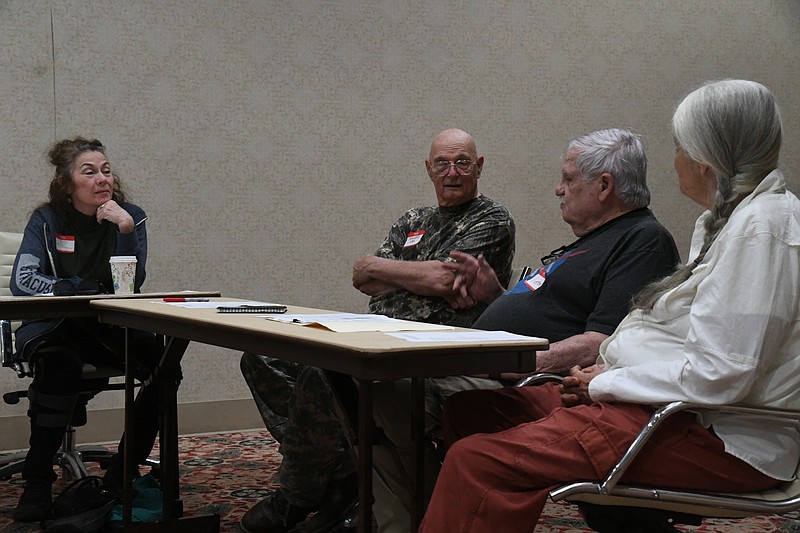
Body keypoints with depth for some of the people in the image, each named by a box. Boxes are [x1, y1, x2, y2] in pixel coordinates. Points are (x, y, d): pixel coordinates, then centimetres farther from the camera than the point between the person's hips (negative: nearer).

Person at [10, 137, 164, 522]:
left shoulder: (129, 217, 2)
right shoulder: (47, 221, -1)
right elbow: (23, 280, -14)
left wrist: (125, 230, -21)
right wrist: (84, 288, -19)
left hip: (111, 329, 2)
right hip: (52, 327, -2)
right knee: (60, 364, -37)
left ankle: (121, 474, -9)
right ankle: (37, 486, -29)